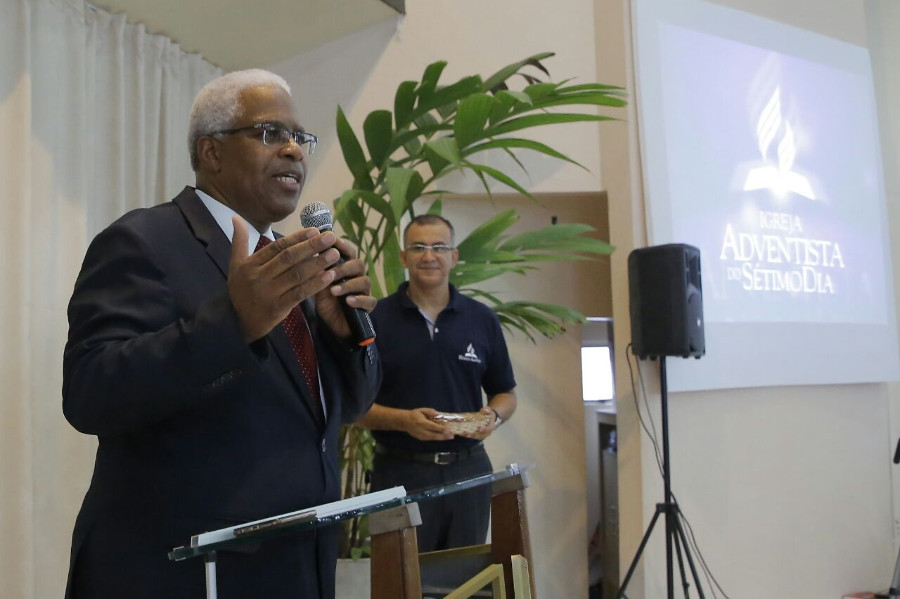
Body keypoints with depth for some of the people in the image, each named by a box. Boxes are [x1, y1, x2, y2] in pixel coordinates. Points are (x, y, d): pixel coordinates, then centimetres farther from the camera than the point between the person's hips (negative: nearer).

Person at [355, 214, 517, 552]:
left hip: (469, 471, 3)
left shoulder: (482, 320, 6)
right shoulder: (376, 320, -2)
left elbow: (506, 394, 12)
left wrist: (494, 416, -9)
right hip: (400, 472, -2)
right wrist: (403, 420, -18)